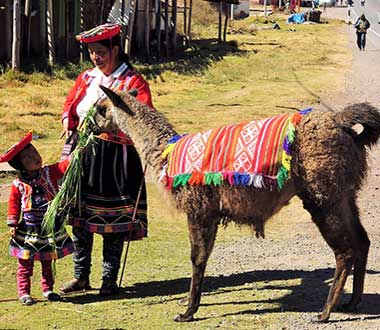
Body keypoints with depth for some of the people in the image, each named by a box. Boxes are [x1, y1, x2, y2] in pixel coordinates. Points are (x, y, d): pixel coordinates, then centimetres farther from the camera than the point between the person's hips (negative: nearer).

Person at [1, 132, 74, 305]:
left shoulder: (50, 173, -3)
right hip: (28, 230, -2)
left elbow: (65, 166, -13)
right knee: (25, 264, 1)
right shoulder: (18, 185, -8)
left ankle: (48, 289, 27)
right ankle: (24, 293, 7)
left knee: (48, 262, 14)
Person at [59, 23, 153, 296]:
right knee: (80, 216, 7)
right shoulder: (86, 78, 11)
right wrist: (71, 128, 3)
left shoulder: (133, 82, -5)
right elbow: (69, 108, 21)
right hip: (84, 154, 5)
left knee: (114, 221, 2)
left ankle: (110, 279, 13)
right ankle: (81, 276, 18)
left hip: (116, 158, -5)